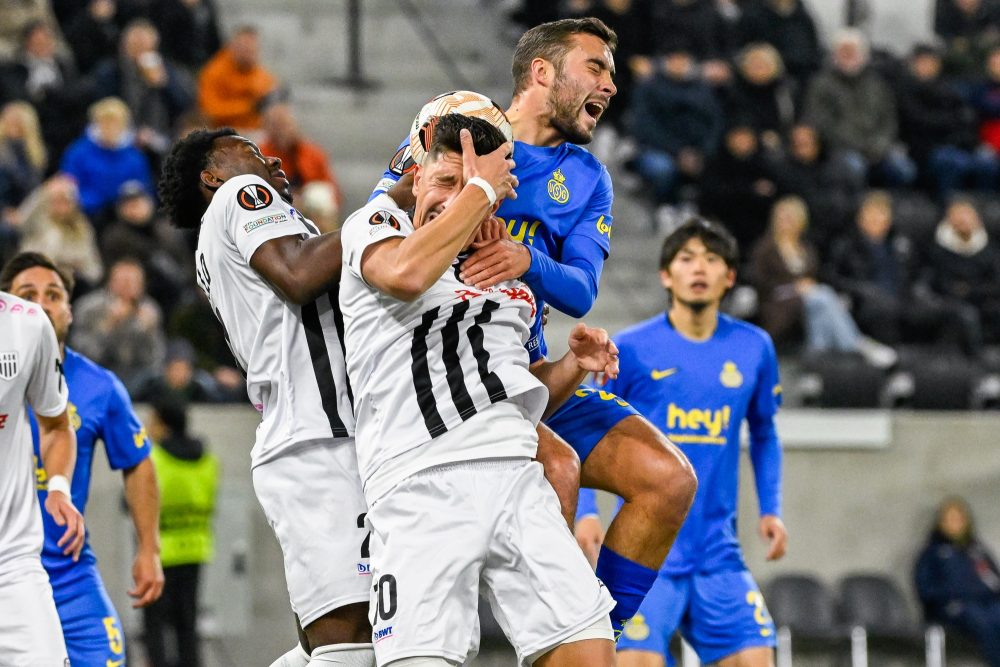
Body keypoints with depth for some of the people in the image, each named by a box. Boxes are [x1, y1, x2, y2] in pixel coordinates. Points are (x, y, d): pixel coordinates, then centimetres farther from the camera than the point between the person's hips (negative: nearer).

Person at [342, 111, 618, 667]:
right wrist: (479, 186, -4)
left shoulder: (508, 279, 27)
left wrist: (573, 365, 14)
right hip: (423, 480, -6)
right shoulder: (376, 223, 10)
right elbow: (408, 273, -15)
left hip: (516, 474, 6)